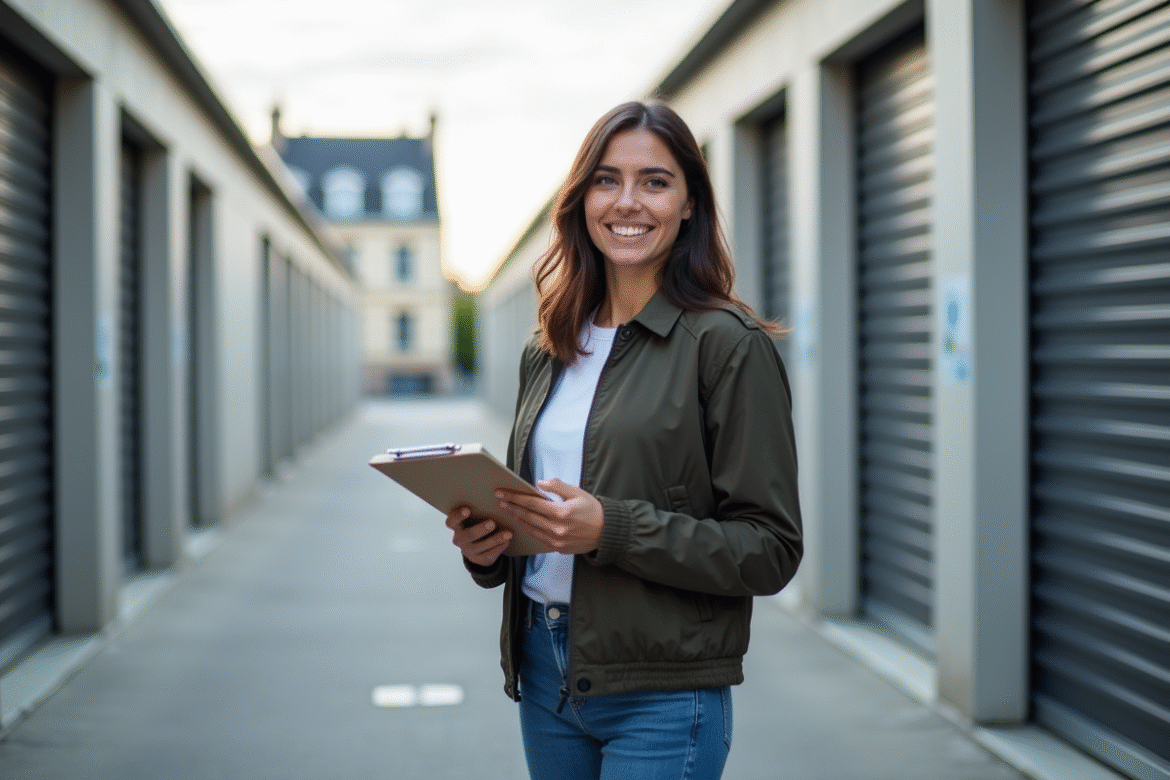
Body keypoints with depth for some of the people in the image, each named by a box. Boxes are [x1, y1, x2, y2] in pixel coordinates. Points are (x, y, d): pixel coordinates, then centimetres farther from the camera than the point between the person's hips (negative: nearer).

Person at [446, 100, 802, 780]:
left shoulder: (729, 345, -9)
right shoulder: (549, 353, 10)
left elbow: (770, 548, -13)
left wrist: (611, 530, -22)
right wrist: (484, 545, -3)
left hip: (663, 695, -6)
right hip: (545, 673, 6)